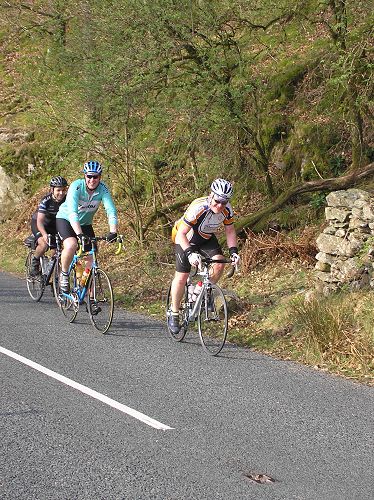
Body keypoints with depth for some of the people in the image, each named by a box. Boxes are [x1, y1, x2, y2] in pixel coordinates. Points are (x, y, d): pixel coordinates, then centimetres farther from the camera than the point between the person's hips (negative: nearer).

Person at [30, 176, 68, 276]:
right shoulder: (46, 201, -30)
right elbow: (40, 221, -36)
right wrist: (44, 234, -54)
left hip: (54, 225, 4)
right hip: (38, 223, -4)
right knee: (44, 244, -30)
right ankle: (34, 263, -3)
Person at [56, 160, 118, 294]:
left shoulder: (102, 189, -19)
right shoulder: (76, 186, -29)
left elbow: (111, 211, -28)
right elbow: (72, 212, -40)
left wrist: (113, 232, -45)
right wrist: (79, 234, -52)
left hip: (85, 224, 4)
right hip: (65, 219, -4)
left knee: (91, 258, -2)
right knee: (71, 245, -33)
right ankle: (64, 274, -8)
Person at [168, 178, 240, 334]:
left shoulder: (227, 210, -20)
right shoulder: (198, 208, -37)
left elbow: (230, 231, -3)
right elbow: (181, 234, -36)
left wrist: (233, 251, -18)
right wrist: (190, 253, -49)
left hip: (206, 239, 5)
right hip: (186, 239, -5)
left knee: (219, 263, -20)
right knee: (182, 277, -10)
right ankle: (174, 314, 7)